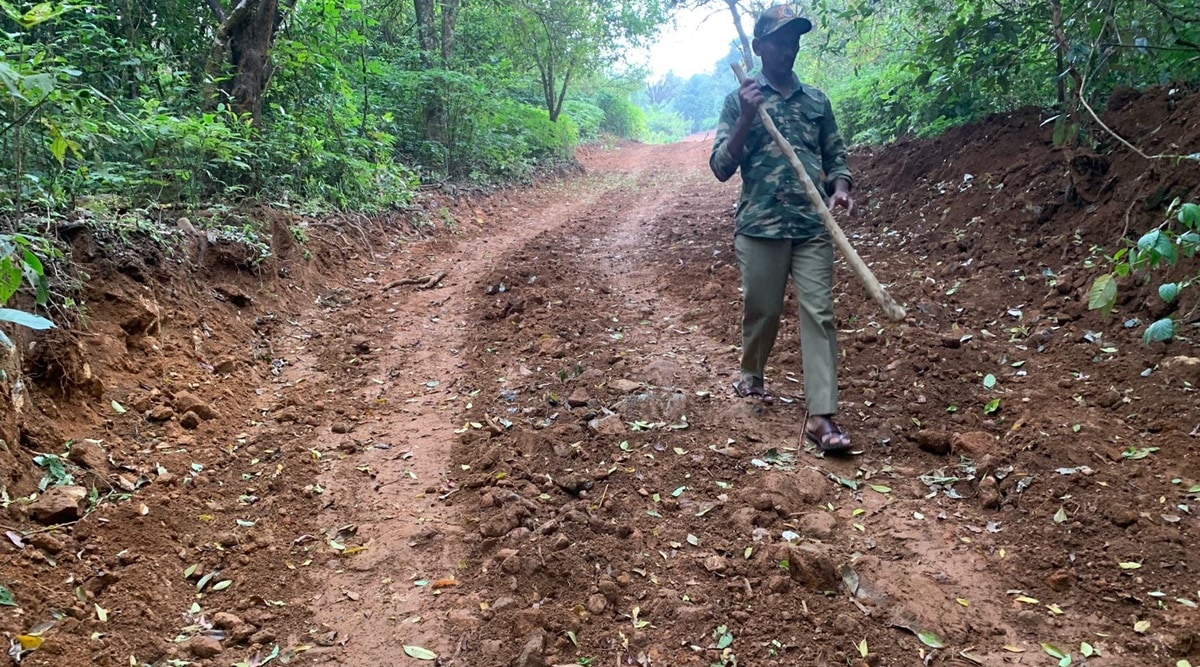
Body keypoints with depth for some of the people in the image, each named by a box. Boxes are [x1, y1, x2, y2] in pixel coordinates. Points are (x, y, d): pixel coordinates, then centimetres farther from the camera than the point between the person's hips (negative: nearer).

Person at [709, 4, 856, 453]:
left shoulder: (816, 100, 13)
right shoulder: (740, 100, 5)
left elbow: (835, 154, 18)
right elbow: (721, 167, -1)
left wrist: (840, 187, -3)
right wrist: (747, 118, -13)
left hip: (813, 227, 2)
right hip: (760, 226, -2)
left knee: (819, 314, -6)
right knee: (761, 311, 9)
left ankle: (821, 417, -8)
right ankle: (751, 376, 38)